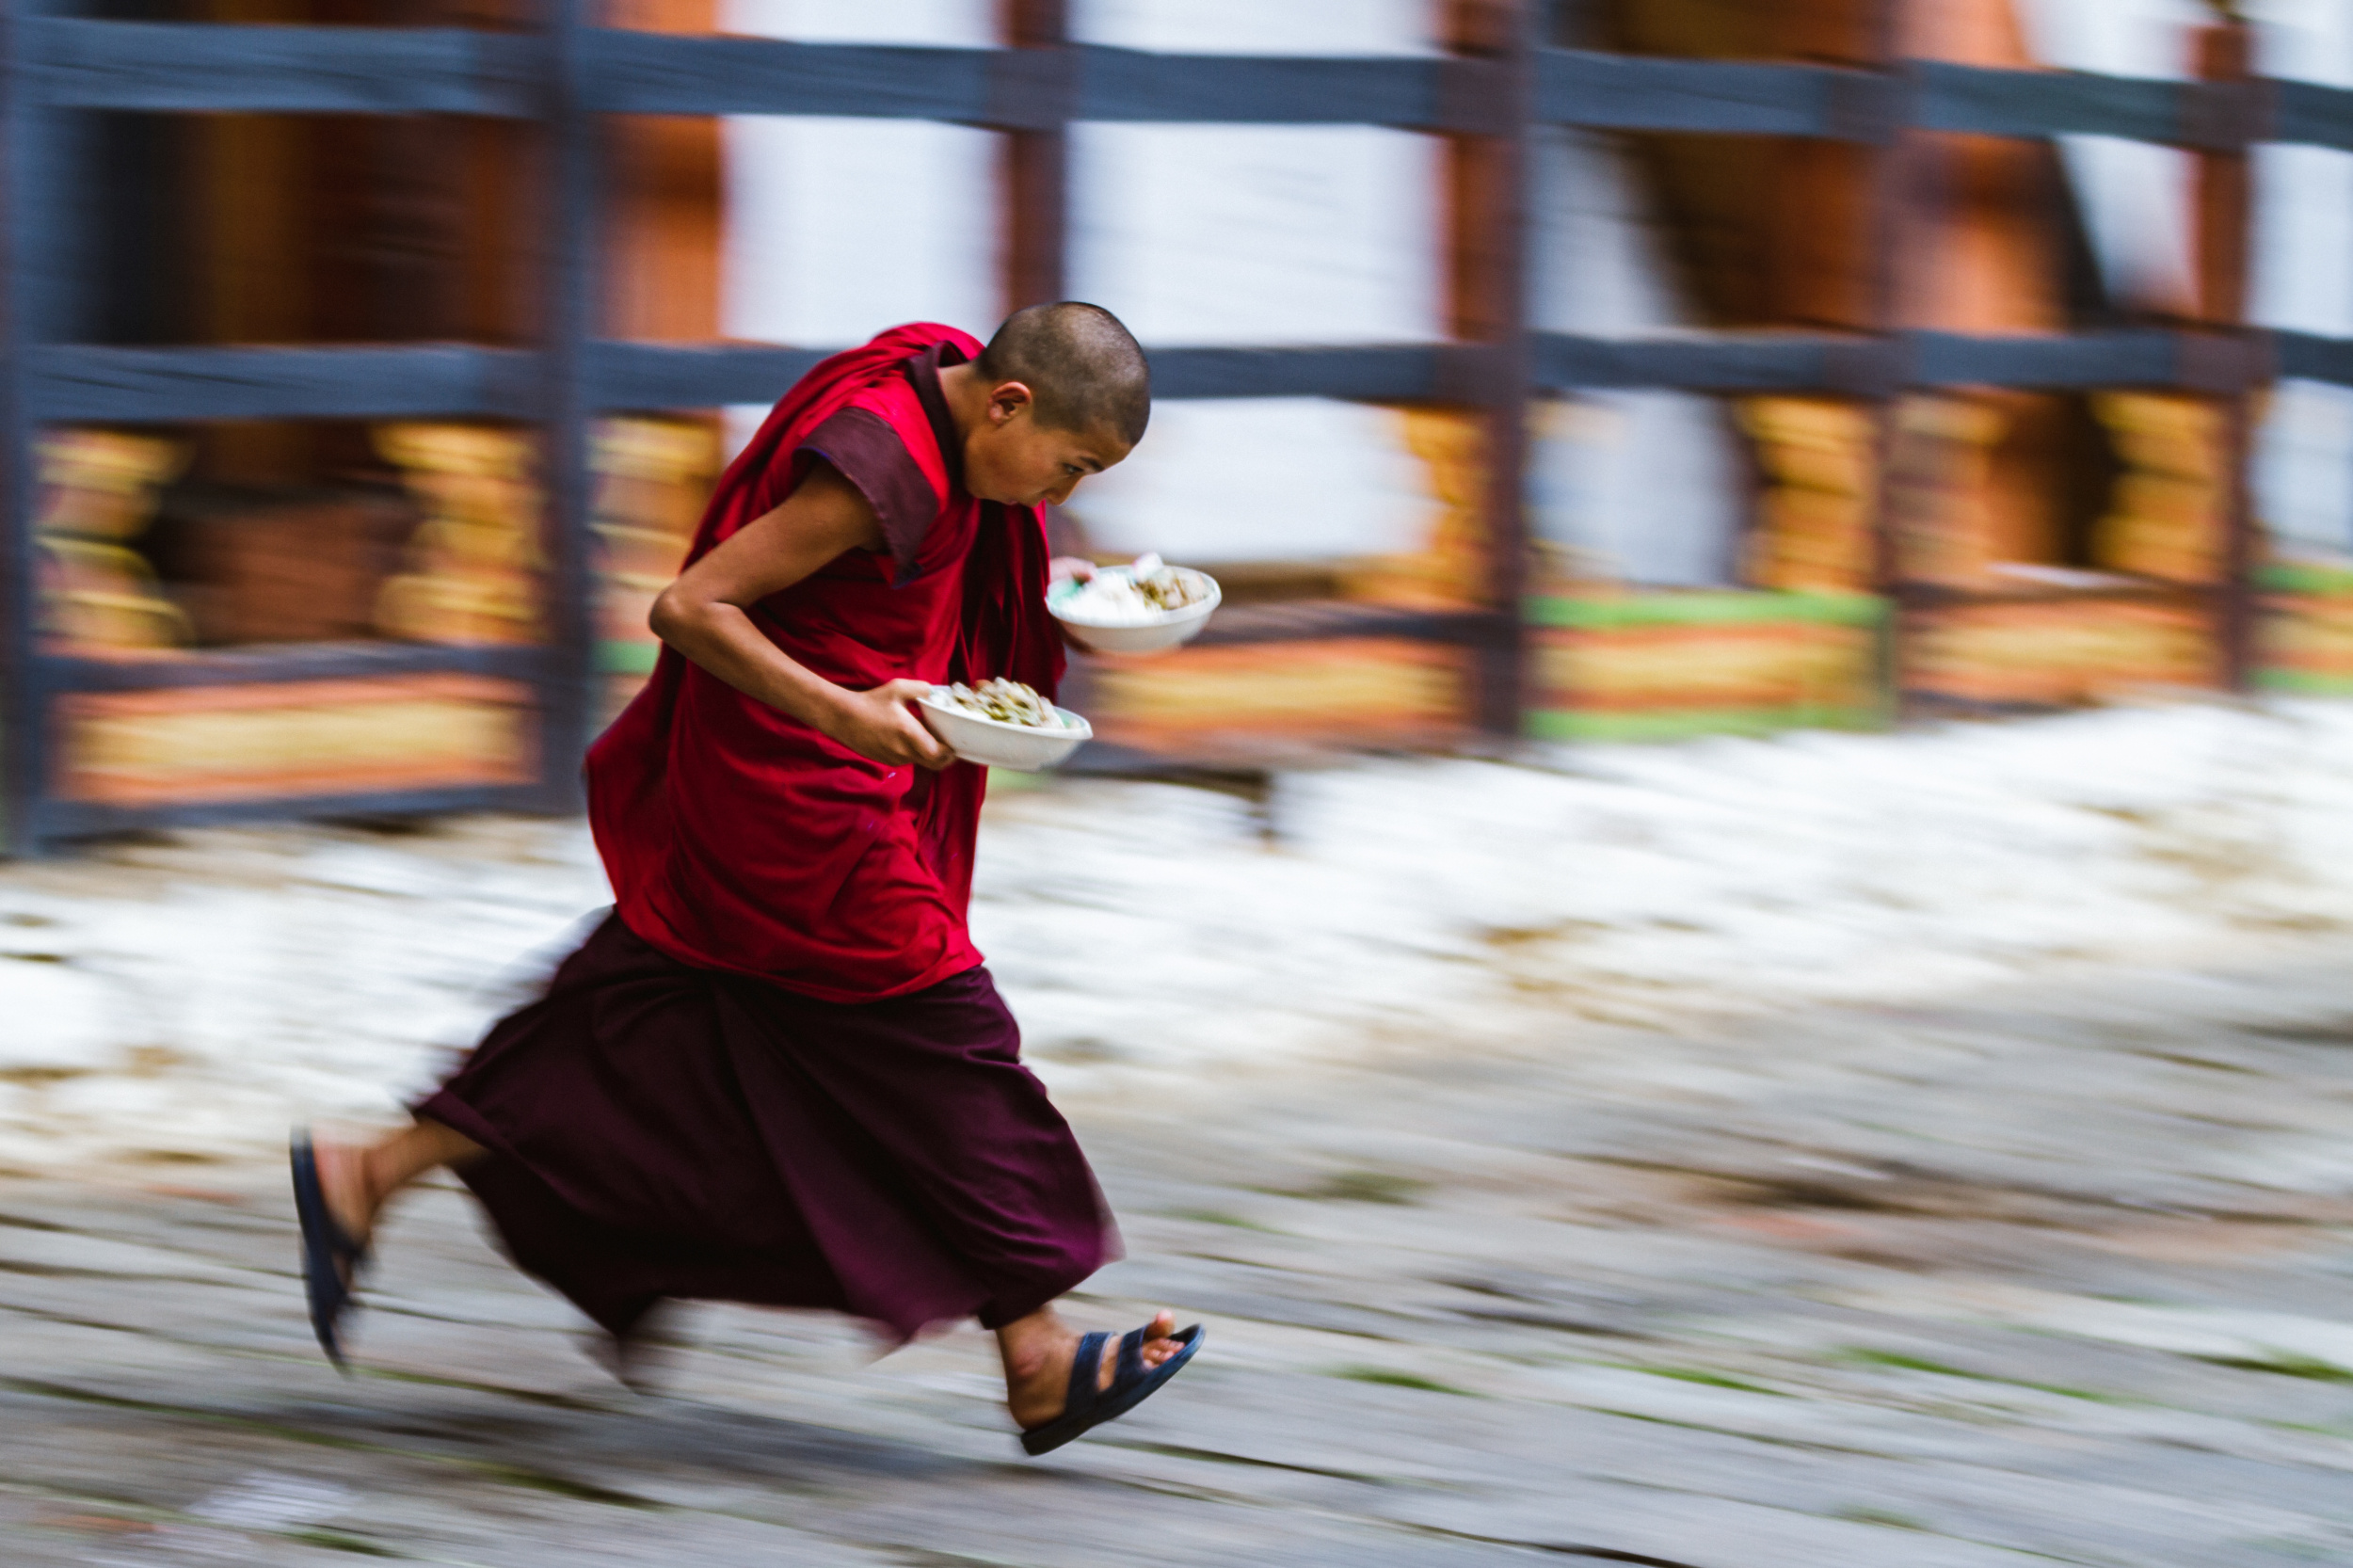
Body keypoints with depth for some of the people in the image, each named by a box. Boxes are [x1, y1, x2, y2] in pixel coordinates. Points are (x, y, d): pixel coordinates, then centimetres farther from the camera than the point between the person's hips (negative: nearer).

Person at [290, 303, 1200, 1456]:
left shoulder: (951, 399, 3)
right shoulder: (882, 466, -26)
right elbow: (687, 607, -26)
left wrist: (1055, 600, 8)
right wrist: (842, 711, -30)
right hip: (792, 792, -10)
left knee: (633, 1027, 14)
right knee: (934, 1044, -2)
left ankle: (362, 1179, 17)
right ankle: (1037, 1365, 6)